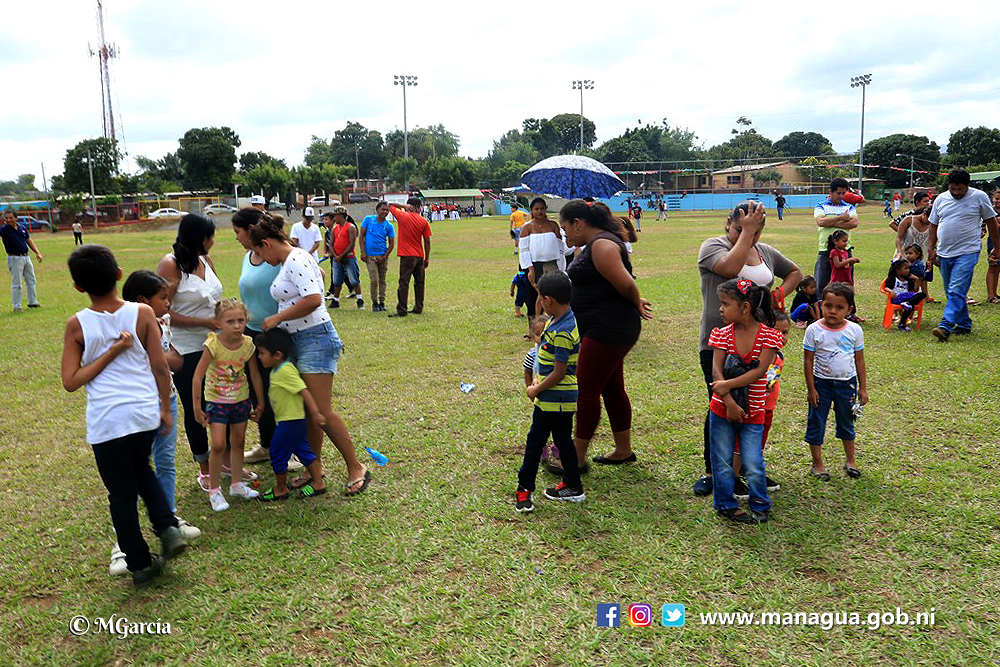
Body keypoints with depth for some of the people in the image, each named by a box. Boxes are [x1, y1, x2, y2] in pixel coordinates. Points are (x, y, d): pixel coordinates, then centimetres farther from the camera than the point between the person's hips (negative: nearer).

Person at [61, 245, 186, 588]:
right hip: (145, 413, 2)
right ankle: (168, 527, 14)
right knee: (142, 469, 29)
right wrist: (166, 408, 9)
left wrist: (110, 353, -6)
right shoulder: (142, 314, -5)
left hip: (106, 421, -2)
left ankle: (140, 564, 22)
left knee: (122, 494, 12)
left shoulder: (77, 325, -6)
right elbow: (160, 367, -3)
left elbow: (70, 381, -6)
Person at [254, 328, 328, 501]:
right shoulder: (278, 370, 9)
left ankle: (280, 489, 19)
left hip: (289, 422, -10)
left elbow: (304, 391, -25)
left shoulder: (285, 371, -22)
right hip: (294, 421, 10)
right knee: (303, 451, 15)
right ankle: (318, 483, 22)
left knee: (278, 454, 4)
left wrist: (315, 412, -28)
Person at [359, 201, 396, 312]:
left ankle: (382, 302, 19)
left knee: (382, 280, 8)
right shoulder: (368, 219, 0)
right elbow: (362, 236, 3)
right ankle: (374, 302, 8)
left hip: (383, 256, 2)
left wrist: (384, 257, -9)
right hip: (370, 256, -2)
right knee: (374, 280, -8)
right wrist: (363, 252, -5)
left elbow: (391, 244, 2)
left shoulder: (389, 225, 1)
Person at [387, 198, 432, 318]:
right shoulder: (423, 221, 2)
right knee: (419, 283, 13)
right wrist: (427, 258, 10)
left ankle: (401, 311, -6)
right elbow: (427, 241, 3)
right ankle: (418, 308, 19)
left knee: (404, 283, -4)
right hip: (420, 256, 4)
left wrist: (403, 206, 3)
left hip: (407, 256, -3)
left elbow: (390, 205, 11)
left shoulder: (402, 216, -5)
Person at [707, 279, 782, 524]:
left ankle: (760, 506, 25)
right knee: (722, 462, 9)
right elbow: (716, 371, -10)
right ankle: (726, 504, 27)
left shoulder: (768, 336, -8)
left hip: (752, 413, -2)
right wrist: (730, 403, -20)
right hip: (722, 410, 2)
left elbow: (759, 371, -17)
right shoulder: (723, 334, -2)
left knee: (753, 465, 1)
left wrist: (728, 384, -25)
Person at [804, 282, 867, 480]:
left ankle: (850, 461, 33)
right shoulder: (814, 330, -10)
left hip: (847, 383, 2)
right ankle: (817, 464, 18)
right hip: (822, 382, -2)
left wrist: (863, 388, 4)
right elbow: (809, 361, -6)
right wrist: (811, 388, -8)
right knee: (816, 422, 4)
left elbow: (859, 360, 3)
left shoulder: (854, 330, -5)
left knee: (846, 422, 16)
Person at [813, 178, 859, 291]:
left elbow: (854, 223, -5)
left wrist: (833, 223, -11)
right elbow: (820, 222, -12)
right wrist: (841, 218, -8)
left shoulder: (849, 207, 13)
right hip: (825, 250, -2)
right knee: (821, 284, 0)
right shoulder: (821, 206, 7)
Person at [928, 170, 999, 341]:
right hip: (944, 253, 5)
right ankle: (964, 324, 26)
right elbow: (934, 226, 14)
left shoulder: (979, 197, -1)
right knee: (951, 292, 12)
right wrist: (931, 249, 8)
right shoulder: (941, 199, 8)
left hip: (967, 252, -5)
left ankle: (945, 327, -21)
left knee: (956, 291, -15)